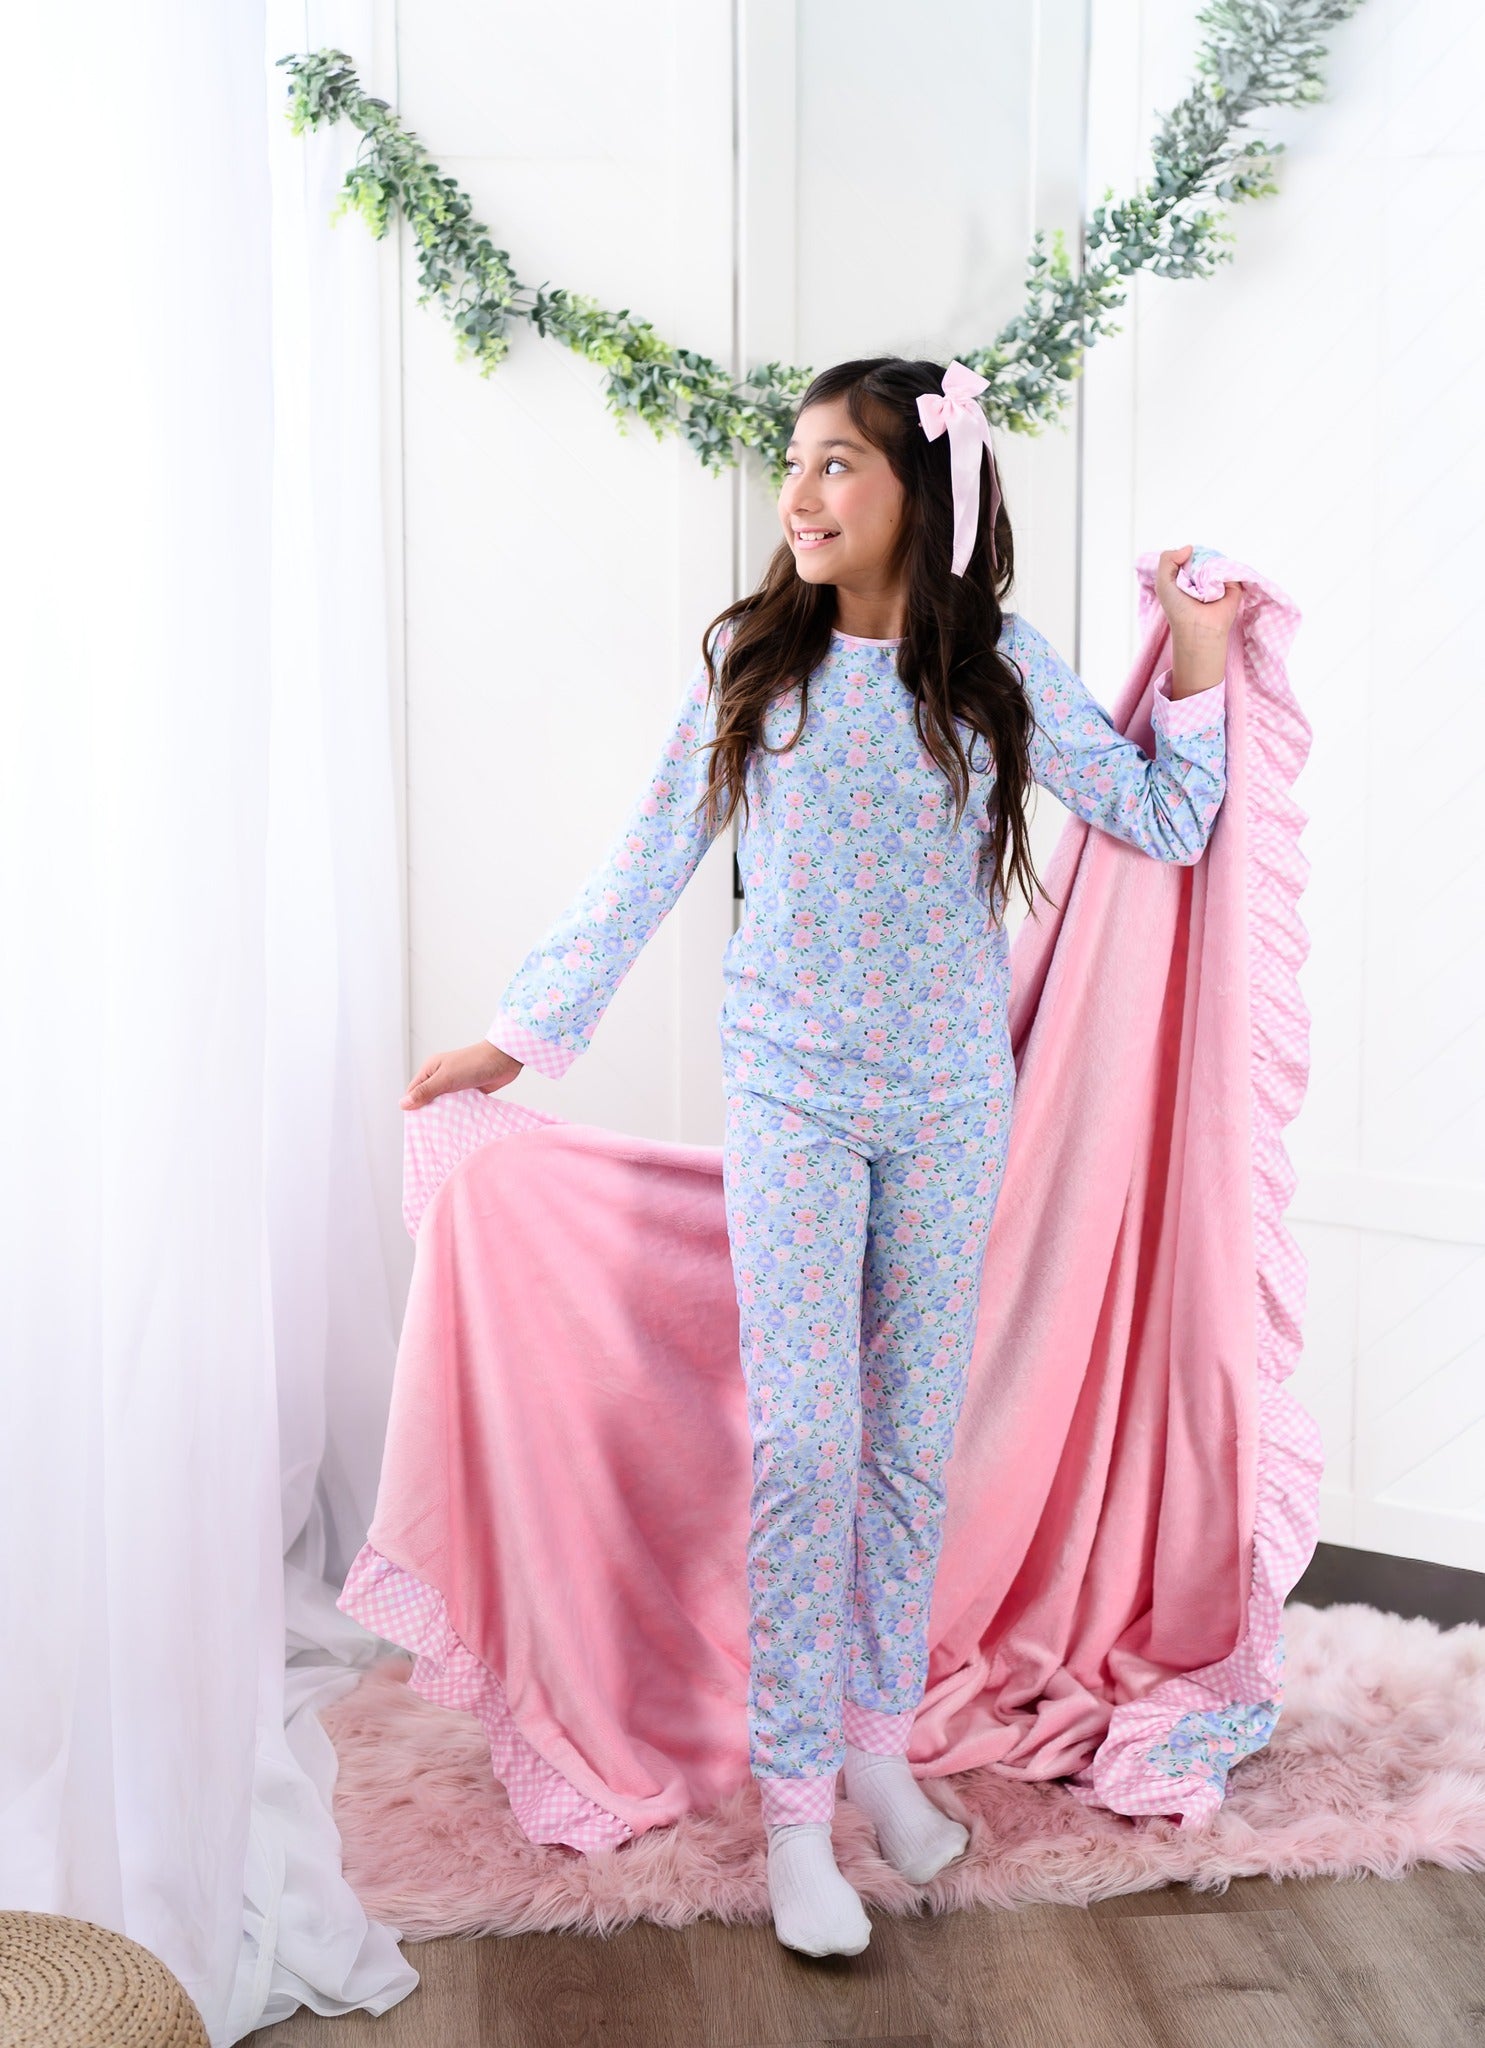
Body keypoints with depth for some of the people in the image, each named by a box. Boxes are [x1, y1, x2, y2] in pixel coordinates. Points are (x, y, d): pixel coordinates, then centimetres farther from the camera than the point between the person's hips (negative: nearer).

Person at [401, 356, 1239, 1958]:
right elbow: (648, 862, 3)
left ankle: (878, 1742, 27)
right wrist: (525, 1029, 5)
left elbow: (1165, 822, 2)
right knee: (806, 1439, -6)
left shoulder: (998, 668, 0)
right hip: (795, 1094, -1)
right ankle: (793, 1807, 6)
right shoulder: (751, 659, -1)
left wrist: (1200, 662, -6)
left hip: (952, 1102, 2)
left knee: (915, 1440, 9)